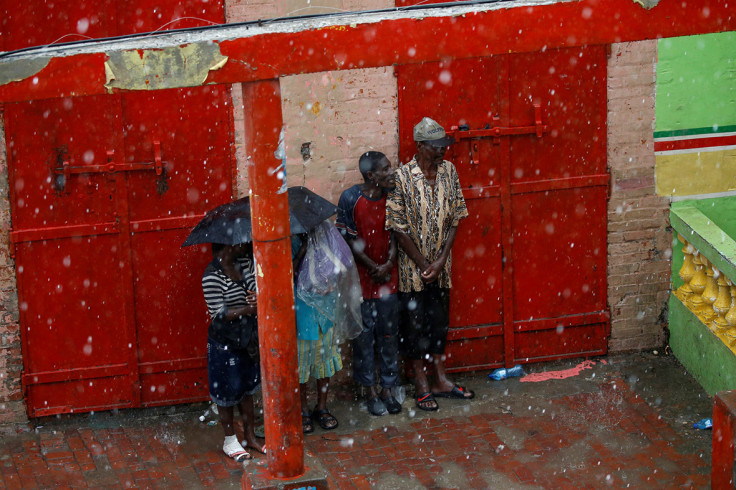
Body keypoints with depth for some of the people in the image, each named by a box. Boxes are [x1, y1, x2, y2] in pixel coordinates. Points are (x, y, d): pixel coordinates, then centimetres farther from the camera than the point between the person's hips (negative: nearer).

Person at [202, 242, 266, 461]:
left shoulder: (244, 263, -1)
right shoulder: (212, 277, -23)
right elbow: (218, 313, -22)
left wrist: (259, 296, -15)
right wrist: (248, 309, -28)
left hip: (247, 337, 7)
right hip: (224, 342, -7)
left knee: (247, 386, 17)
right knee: (227, 391, 8)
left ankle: (250, 436, 31)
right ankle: (230, 440, 24)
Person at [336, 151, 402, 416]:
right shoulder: (350, 198, -14)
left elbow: (394, 234, 4)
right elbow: (348, 239, -11)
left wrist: (388, 264, -11)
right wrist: (373, 268, -13)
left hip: (388, 278, 4)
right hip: (361, 279, -4)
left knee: (389, 334, 9)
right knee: (364, 337, 5)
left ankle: (387, 389, 21)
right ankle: (371, 392, 16)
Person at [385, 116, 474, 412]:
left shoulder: (449, 172, -3)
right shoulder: (402, 178, -18)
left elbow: (455, 218, 0)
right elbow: (399, 229, -15)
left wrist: (441, 260, -8)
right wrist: (424, 265, -13)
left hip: (441, 267, 4)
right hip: (412, 266, -4)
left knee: (439, 323, 15)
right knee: (415, 326, 6)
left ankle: (441, 381, 26)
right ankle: (422, 387, 16)